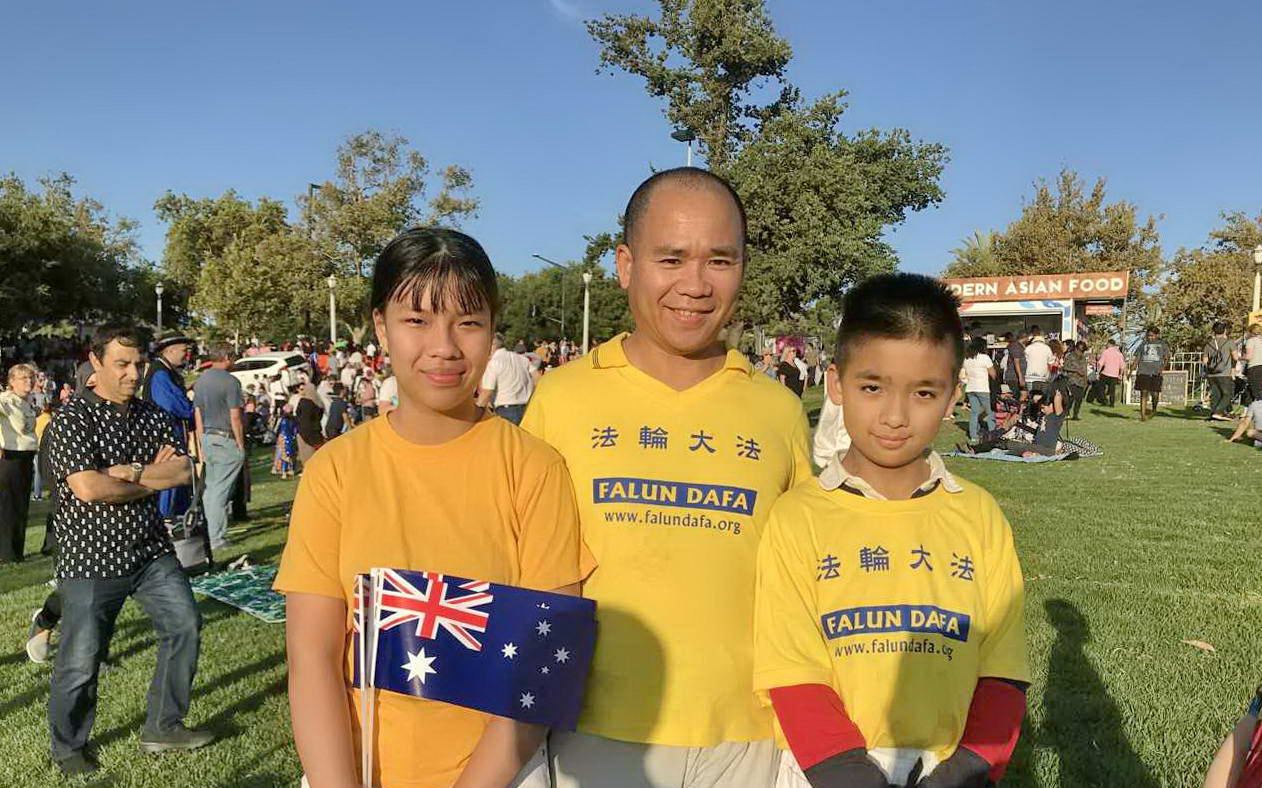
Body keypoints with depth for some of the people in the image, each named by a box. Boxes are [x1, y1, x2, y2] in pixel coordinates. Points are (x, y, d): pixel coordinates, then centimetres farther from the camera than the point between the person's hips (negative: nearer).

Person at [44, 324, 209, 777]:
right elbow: (88, 489, -21)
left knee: (184, 627, 5)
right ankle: (69, 749, 27)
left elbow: (182, 471, -4)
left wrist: (126, 472, -17)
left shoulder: (153, 417, 8)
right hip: (90, 557, -5)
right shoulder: (71, 418, -9)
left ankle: (163, 727, 22)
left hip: (151, 550, 5)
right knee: (81, 662, 3)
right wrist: (153, 480, -10)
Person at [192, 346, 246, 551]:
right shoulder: (230, 381, -12)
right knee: (220, 491, -4)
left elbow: (197, 415, 14)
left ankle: (209, 533, 18)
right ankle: (217, 538, -2)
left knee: (209, 489, 13)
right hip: (226, 440, -7)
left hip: (207, 438, 7)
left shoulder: (200, 381, 10)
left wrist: (201, 444, 19)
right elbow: (235, 417, -13)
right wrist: (241, 445, -6)